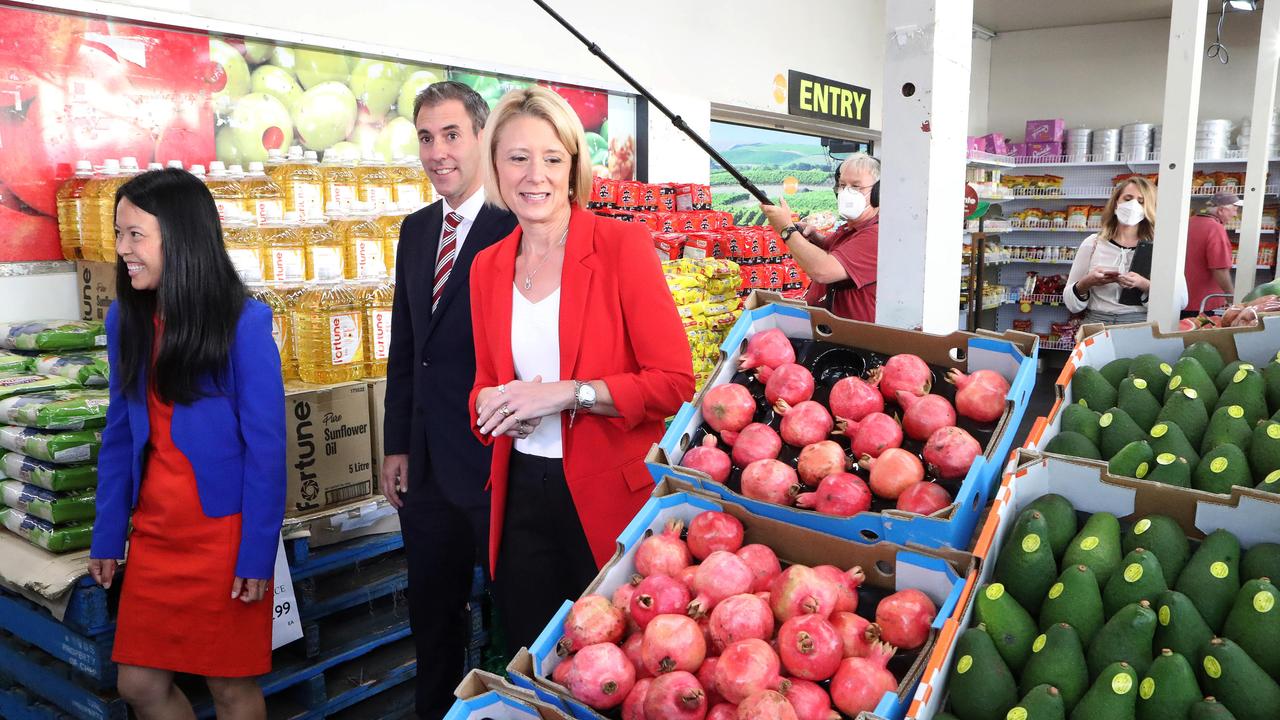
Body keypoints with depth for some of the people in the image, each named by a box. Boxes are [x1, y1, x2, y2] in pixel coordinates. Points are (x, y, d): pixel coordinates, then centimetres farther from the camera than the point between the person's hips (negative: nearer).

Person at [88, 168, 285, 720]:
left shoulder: (243, 323, -14)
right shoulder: (125, 319, 2)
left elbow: (266, 445, -13)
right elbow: (119, 434, 9)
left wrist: (258, 552, -13)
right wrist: (107, 536, 8)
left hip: (224, 530, -5)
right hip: (153, 531, 5)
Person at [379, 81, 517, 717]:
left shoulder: (516, 228, -14)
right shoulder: (416, 230, 10)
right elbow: (404, 347, 13)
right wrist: (397, 447, 11)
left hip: (494, 463, -7)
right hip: (426, 465, 7)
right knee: (431, 616, 22)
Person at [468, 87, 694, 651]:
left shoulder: (623, 245, -10)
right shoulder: (488, 267, 6)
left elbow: (674, 382, -13)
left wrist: (567, 394, -21)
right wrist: (490, 403, -7)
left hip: (610, 494, -4)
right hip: (521, 496, 4)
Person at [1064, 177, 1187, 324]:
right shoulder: (1092, 244, 6)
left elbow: (1181, 300, -3)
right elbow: (1070, 302, 7)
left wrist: (1145, 286, -17)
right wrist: (1086, 283, -12)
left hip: (1140, 325, 0)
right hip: (1096, 324, 0)